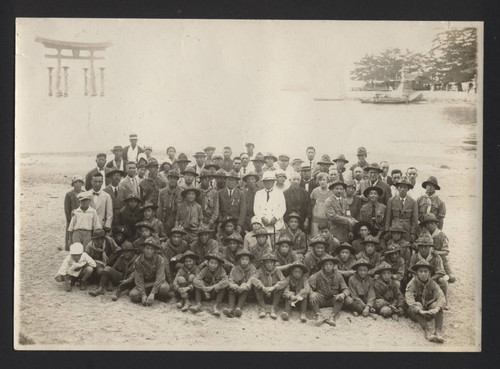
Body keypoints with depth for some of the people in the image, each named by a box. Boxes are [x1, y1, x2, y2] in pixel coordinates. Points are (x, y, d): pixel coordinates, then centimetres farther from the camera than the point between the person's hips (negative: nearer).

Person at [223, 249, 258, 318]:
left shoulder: (252, 269, -2)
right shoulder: (235, 269, 4)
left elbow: (252, 280, -17)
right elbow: (230, 281, -7)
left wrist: (245, 287, -36)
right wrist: (236, 287, -29)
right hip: (237, 288, 2)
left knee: (245, 290, -33)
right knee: (231, 289, -27)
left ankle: (239, 308, -50)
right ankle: (231, 308, -45)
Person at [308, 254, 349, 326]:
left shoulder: (338, 275, -1)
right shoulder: (317, 276, -5)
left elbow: (346, 289, -3)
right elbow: (309, 288, -11)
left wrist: (343, 294, -27)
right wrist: (312, 293, -35)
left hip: (333, 300, 1)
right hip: (321, 300, -1)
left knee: (340, 298, -28)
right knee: (313, 296, -30)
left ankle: (333, 317, -35)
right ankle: (319, 316, -39)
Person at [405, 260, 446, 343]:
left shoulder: (432, 284, -2)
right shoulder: (412, 284, -10)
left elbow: (441, 297, -18)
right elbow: (409, 300, -25)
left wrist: (436, 309, -39)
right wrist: (420, 311, -42)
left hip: (429, 313, 2)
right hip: (415, 314, -2)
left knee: (437, 304, -25)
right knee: (418, 304, -32)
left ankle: (438, 331, -36)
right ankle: (427, 331, -45)